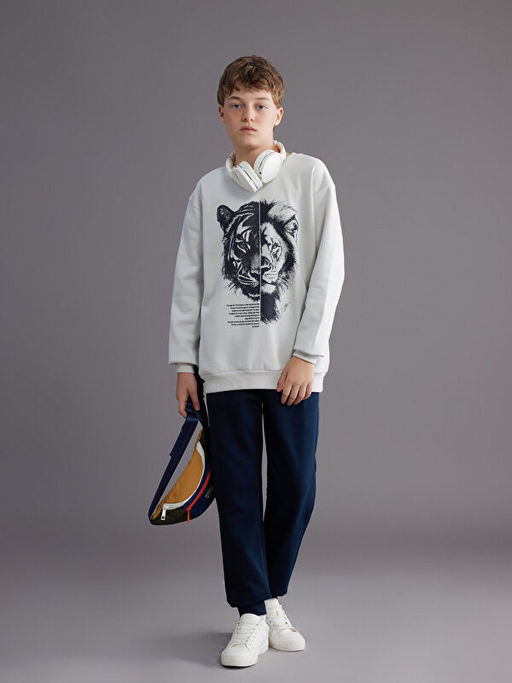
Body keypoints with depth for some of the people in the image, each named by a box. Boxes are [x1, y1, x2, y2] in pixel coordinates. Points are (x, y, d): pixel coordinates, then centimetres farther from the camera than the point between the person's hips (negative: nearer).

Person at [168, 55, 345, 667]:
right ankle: (251, 615, 12)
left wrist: (305, 354, -8)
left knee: (295, 489, 4)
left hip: (294, 367, -1)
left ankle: (272, 598, 24)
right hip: (225, 367, 1)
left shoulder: (310, 176, 3)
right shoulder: (208, 190, 10)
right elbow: (189, 280, 10)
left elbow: (328, 271, -2)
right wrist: (183, 364, 5)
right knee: (237, 491, 2)